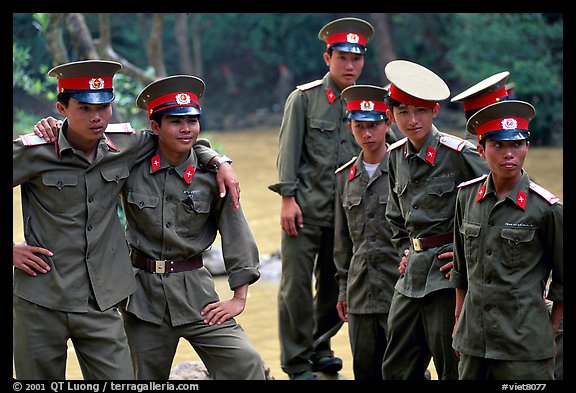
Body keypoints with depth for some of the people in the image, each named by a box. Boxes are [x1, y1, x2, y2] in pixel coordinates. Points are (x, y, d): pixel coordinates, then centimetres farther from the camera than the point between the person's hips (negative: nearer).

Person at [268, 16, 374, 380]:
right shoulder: (304, 98, -1)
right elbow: (289, 152, -4)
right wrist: (288, 198, -11)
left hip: (348, 211, 3)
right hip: (305, 208, -3)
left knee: (335, 286, 8)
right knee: (296, 285, -1)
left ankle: (319, 349, 27)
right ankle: (297, 363, 7)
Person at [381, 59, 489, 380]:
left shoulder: (458, 154, -12)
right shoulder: (397, 156, 9)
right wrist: (405, 250, 14)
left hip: (447, 273, -7)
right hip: (412, 275, 7)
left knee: (451, 368, -1)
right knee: (397, 369, 10)